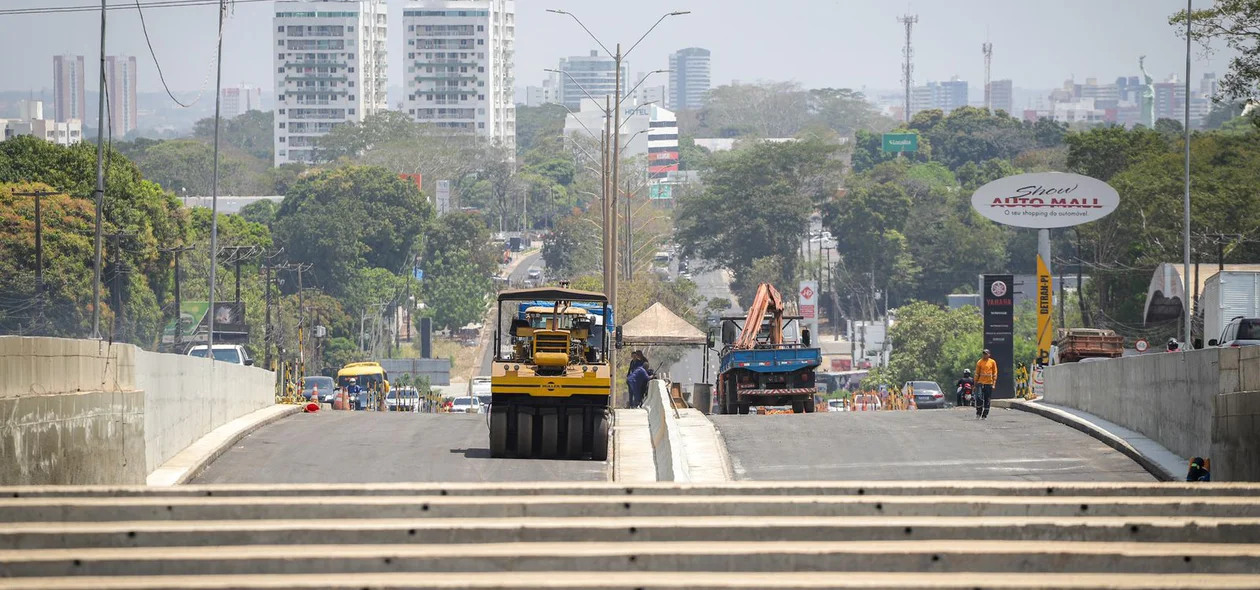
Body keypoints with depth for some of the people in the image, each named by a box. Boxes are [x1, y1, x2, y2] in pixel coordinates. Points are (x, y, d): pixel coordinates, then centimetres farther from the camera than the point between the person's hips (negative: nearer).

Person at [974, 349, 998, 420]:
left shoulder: (992, 362, 4)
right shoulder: (979, 362, 3)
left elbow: (995, 373, 7)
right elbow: (977, 373, 8)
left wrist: (994, 383, 0)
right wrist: (975, 382, 5)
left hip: (989, 383, 1)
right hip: (981, 382, -1)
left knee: (987, 400, 4)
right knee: (979, 398, -13)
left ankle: (984, 415, 10)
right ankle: (978, 413, -1)